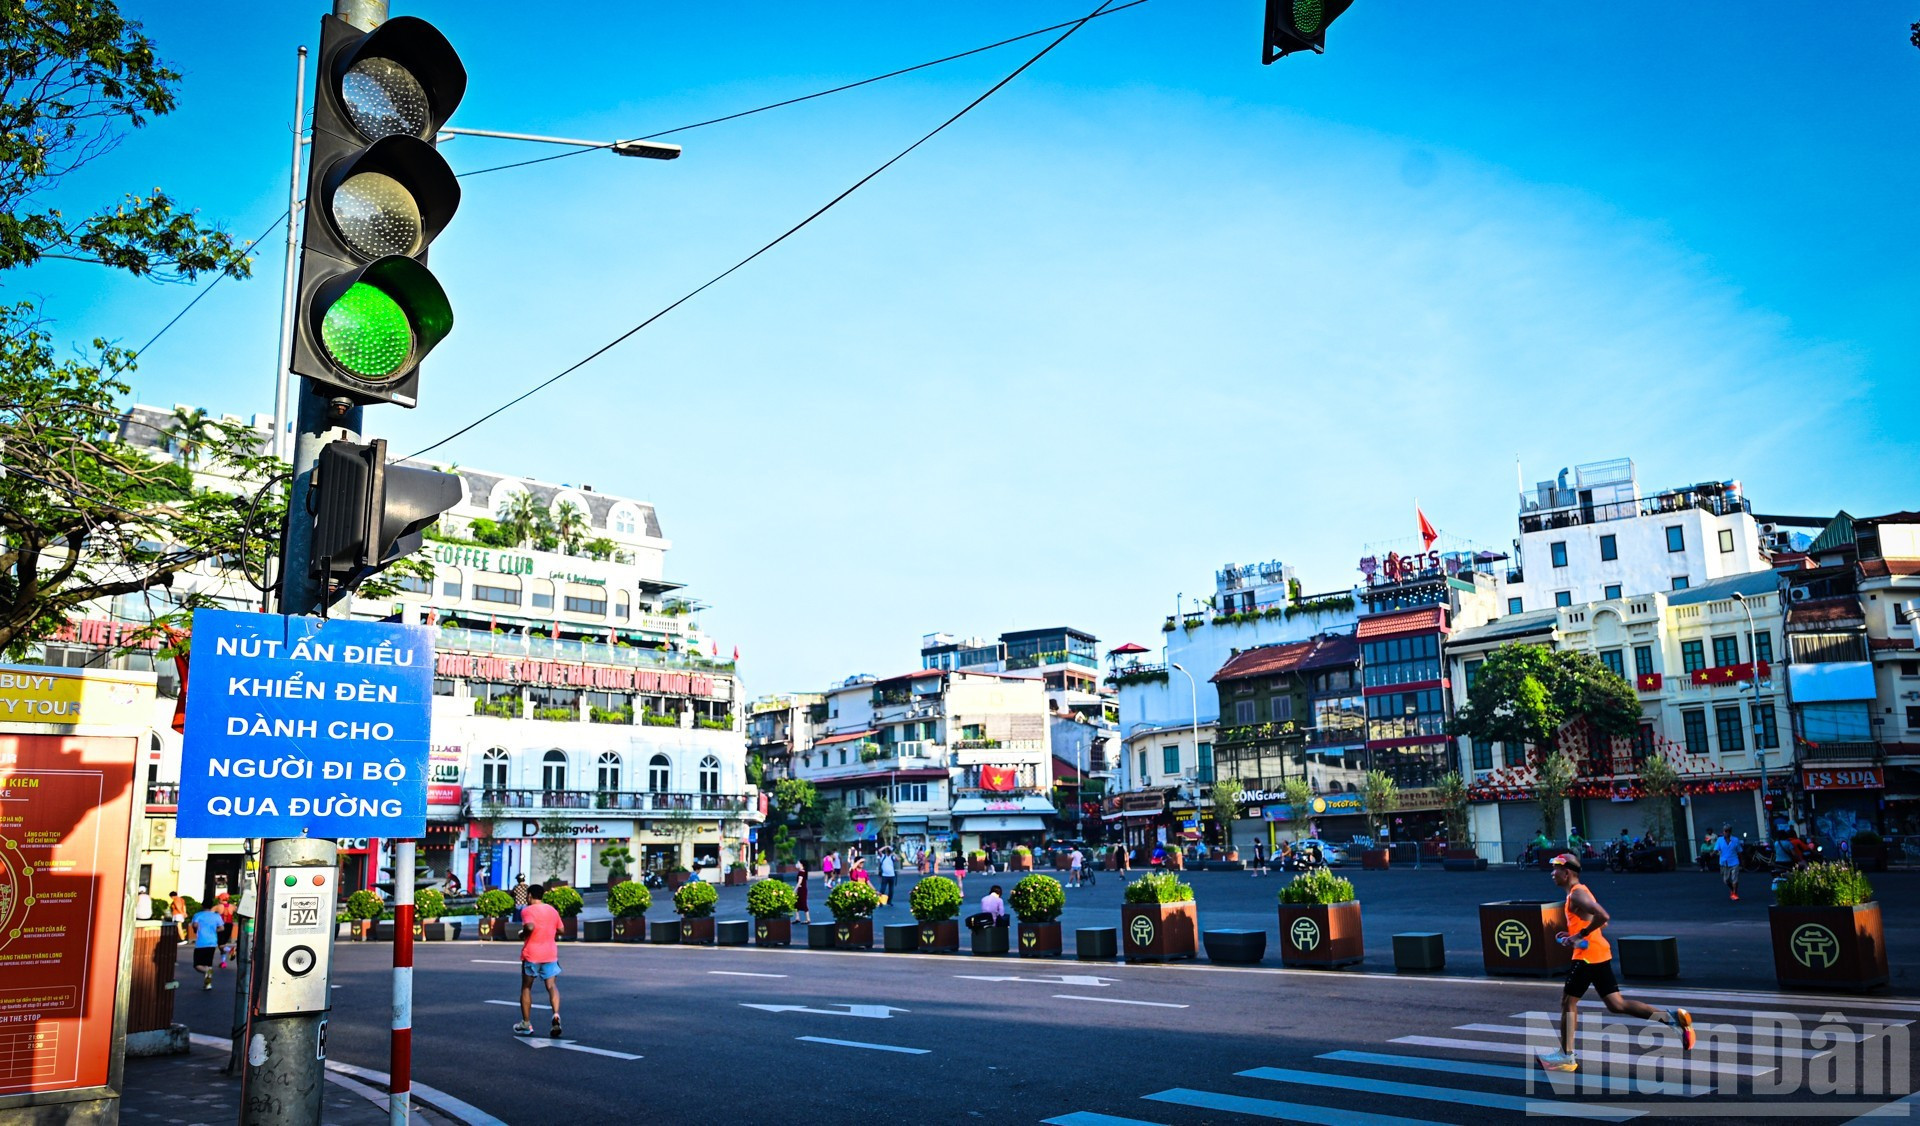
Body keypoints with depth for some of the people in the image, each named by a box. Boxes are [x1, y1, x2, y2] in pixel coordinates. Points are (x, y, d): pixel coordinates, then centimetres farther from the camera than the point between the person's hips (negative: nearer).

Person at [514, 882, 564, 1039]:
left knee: (526, 987, 11)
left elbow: (530, 927, -25)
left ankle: (526, 1024, 16)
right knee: (551, 985, 1)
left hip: (531, 954, -4)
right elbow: (560, 930, 15)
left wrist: (522, 935, -7)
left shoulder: (527, 910, -7)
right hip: (550, 953, 4)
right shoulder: (552, 910, 10)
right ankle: (556, 1015, -23)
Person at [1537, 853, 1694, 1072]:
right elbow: (1599, 920, 25)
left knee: (1568, 1001, 0)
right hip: (1600, 954, 10)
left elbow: (1602, 916, -28)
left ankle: (1566, 1056, 6)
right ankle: (1671, 1017, 2)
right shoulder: (1577, 892, 16)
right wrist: (1570, 934, 15)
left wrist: (1580, 935, -21)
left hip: (1588, 956, -10)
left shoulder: (1577, 894, -15)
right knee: (1616, 1004, 10)